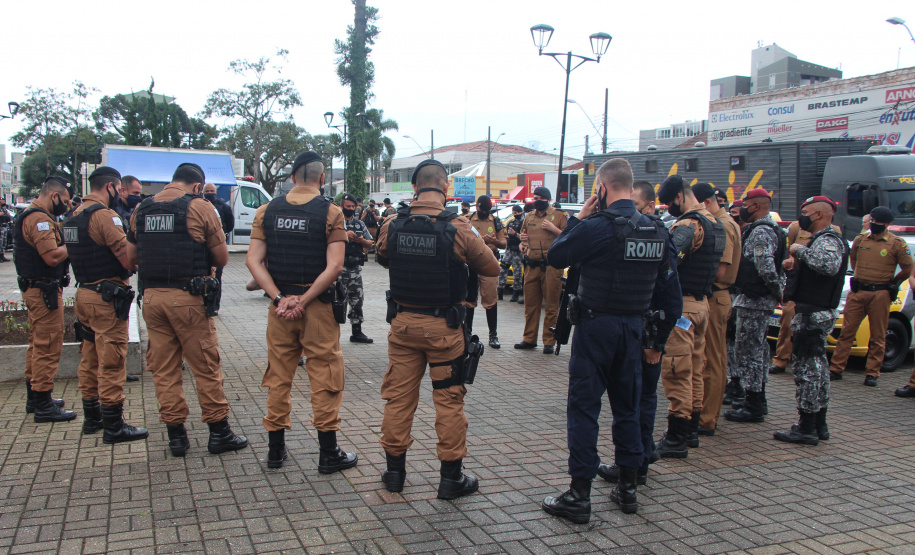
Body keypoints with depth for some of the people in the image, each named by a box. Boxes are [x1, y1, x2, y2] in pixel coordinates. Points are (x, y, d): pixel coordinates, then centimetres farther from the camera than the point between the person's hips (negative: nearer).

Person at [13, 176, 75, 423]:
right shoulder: (39, 219, -17)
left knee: (38, 344, 18)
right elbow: (52, 257, -25)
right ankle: (43, 406, -1)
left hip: (35, 289, 11)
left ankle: (34, 398, 29)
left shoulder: (30, 216, 17)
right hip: (44, 291, -11)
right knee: (48, 347, -6)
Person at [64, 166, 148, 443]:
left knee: (90, 358, 17)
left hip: (84, 293, 10)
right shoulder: (104, 215, -16)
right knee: (111, 361, -3)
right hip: (107, 298, -10)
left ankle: (92, 417, 27)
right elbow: (129, 259, -21)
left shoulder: (75, 216, 13)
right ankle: (114, 426, 3)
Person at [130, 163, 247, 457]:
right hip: (188, 297, -4)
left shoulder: (141, 210, 9)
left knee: (163, 369, 11)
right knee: (205, 367, 5)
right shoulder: (200, 207, -5)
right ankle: (218, 432, 13)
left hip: (151, 297, 5)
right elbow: (222, 258, -3)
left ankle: (176, 435, 17)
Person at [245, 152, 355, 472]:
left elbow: (253, 260, -4)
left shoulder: (268, 211, 3)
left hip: (280, 304, 4)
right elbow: (334, 267, -17)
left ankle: (276, 450, 22)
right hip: (318, 306, -3)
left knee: (278, 376, 14)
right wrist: (304, 301, -13)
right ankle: (329, 453, 10)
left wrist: (279, 298, -8)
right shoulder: (330, 212, -7)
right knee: (324, 377, 5)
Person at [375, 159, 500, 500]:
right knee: (449, 400, 8)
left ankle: (394, 470, 24)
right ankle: (451, 477, 17)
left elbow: (382, 259, 15)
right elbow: (492, 269, -3)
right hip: (444, 327, -3)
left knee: (398, 395, 14)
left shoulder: (392, 227, -5)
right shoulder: (458, 229, -15)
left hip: (403, 322, 3)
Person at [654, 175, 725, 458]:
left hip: (681, 304, -10)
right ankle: (690, 429, 26)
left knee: (676, 371, -6)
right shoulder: (715, 223, 15)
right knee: (694, 369, 16)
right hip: (701, 302, 10)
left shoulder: (688, 225, -16)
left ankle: (676, 438, -2)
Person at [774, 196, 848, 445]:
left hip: (813, 313, -11)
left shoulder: (827, 240, -16)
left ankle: (806, 428, -4)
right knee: (817, 365, 15)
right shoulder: (822, 238, 19)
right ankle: (819, 424, 24)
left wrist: (801, 250, -25)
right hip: (819, 312, 11)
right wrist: (795, 262, 11)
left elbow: (829, 265, -38)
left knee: (806, 367, -8)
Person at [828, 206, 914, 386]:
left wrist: (889, 282, 5)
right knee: (847, 332, 3)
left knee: (877, 337, 4)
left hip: (880, 295, -3)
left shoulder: (897, 243, -3)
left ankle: (872, 374, 12)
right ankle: (836, 369, 7)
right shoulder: (860, 239, 7)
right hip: (857, 292, 3)